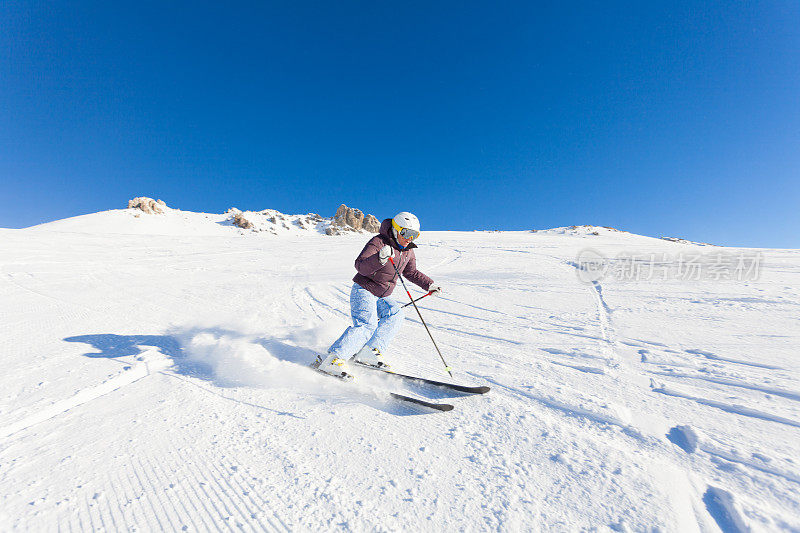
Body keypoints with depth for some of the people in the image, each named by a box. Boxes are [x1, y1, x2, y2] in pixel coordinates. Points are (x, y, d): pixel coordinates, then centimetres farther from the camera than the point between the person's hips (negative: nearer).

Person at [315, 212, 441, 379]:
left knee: (396, 313, -18)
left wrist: (429, 285, 12)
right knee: (367, 324, -24)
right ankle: (333, 359, -21)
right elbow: (360, 266, -27)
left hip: (381, 297, 7)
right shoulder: (378, 242, -17)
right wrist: (380, 259, -45)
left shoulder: (408, 251, 7)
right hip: (363, 290, -7)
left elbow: (411, 273, 21)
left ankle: (369, 351, -18)